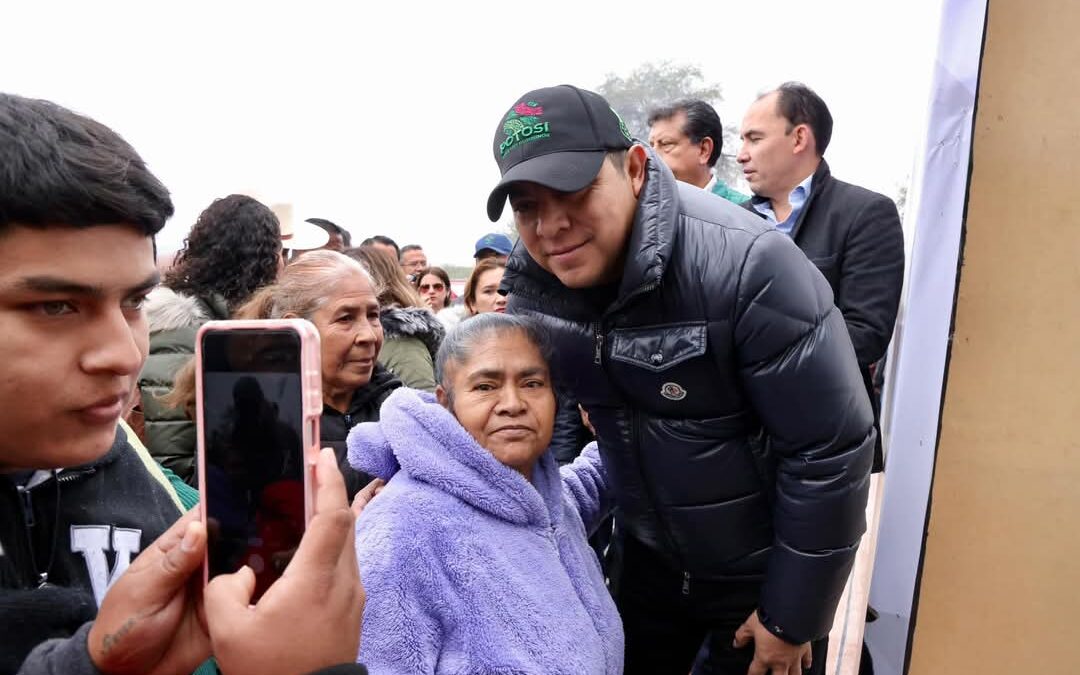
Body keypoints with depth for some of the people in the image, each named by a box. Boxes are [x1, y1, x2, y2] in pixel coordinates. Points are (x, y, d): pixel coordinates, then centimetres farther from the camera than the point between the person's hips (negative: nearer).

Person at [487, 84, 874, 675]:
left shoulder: (748, 266, -30)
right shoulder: (532, 280, -12)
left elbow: (830, 450, -23)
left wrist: (792, 617, -14)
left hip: (768, 571, -4)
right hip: (649, 559, 5)